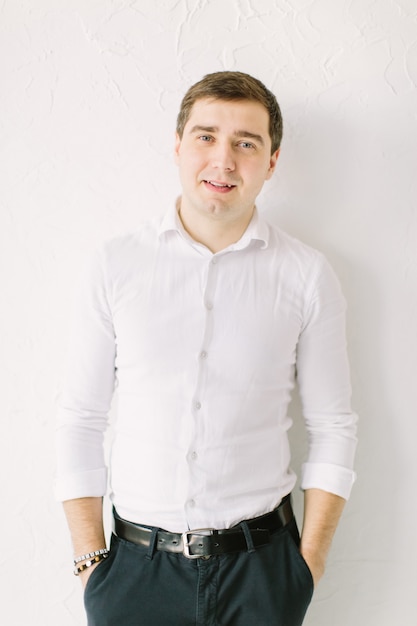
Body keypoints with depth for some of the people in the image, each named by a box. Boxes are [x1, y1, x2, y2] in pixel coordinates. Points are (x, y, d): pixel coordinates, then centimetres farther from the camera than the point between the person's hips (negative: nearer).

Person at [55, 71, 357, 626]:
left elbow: (332, 426, 1)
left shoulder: (308, 276, -3)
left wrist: (311, 560, -1)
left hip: (261, 564, 0)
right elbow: (80, 419, 0)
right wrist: (90, 558, -2)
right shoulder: (114, 266, -3)